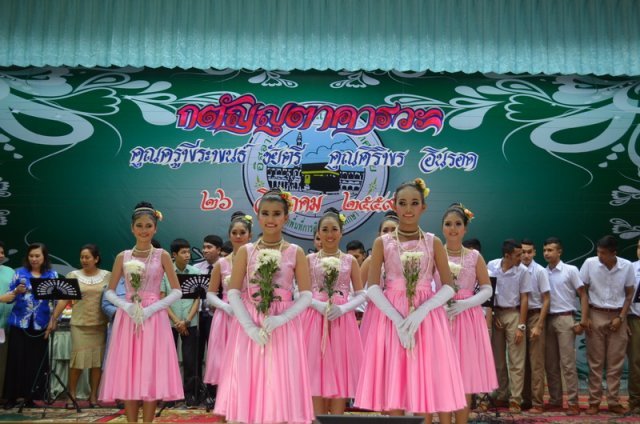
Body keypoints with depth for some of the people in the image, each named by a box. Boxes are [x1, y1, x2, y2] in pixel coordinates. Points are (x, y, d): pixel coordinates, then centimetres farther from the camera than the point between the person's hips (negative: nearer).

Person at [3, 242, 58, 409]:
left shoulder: (52, 275, 5)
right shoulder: (19, 273, 6)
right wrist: (17, 291, -16)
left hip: (41, 324, 0)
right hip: (19, 323, 0)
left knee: (37, 361, 2)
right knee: (16, 359, -1)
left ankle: (30, 397, 12)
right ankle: (12, 396, 9)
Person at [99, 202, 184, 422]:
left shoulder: (162, 256, 1)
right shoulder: (122, 257, 6)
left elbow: (177, 291, -2)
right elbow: (109, 291, 7)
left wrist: (152, 308, -13)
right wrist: (127, 306, -11)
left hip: (154, 319, -2)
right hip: (127, 318, 2)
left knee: (150, 375, 0)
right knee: (127, 375, 3)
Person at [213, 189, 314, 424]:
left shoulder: (295, 252, 3)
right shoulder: (245, 251, 5)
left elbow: (306, 296, -2)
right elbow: (233, 293, -1)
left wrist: (280, 319, -16)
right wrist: (250, 327, -14)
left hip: (283, 328, 0)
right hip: (248, 328, 1)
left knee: (280, 390, 1)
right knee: (247, 389, 2)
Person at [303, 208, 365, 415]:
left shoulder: (350, 261, 7)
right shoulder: (309, 260, 6)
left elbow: (361, 295, 4)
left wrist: (342, 309, -14)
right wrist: (319, 305, -16)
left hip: (342, 320, 1)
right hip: (314, 319, 0)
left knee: (339, 372, 1)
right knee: (317, 372, -1)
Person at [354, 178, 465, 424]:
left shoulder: (433, 242, 6)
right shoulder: (382, 243, 5)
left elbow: (448, 288, 0)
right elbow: (372, 288, -2)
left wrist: (420, 313, -15)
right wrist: (397, 319, -16)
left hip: (427, 317, 0)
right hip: (390, 317, 0)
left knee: (426, 390, 1)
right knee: (392, 391, 1)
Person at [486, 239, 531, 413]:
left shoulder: (522, 271, -8)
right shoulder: (491, 266, -3)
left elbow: (524, 299, -5)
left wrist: (521, 326, -9)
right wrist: (491, 314, 0)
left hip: (513, 314, -2)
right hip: (495, 313, 2)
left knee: (516, 361, -3)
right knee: (498, 359, 11)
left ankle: (515, 399, 2)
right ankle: (501, 395, 23)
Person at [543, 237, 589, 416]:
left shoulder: (571, 270, -2)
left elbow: (583, 295, -2)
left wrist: (584, 320, -9)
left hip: (565, 319, -4)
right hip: (548, 320, 4)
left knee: (567, 363, -4)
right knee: (550, 364, 8)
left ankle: (573, 402, 3)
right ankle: (555, 400, 18)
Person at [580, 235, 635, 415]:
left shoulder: (627, 266, -7)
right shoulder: (590, 263, -9)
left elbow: (630, 294, 4)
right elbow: (583, 291, -1)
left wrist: (621, 317, -4)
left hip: (617, 316, 1)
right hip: (596, 315, -1)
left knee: (616, 362, 6)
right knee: (595, 362, 4)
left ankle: (614, 402, 16)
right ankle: (594, 401, 12)